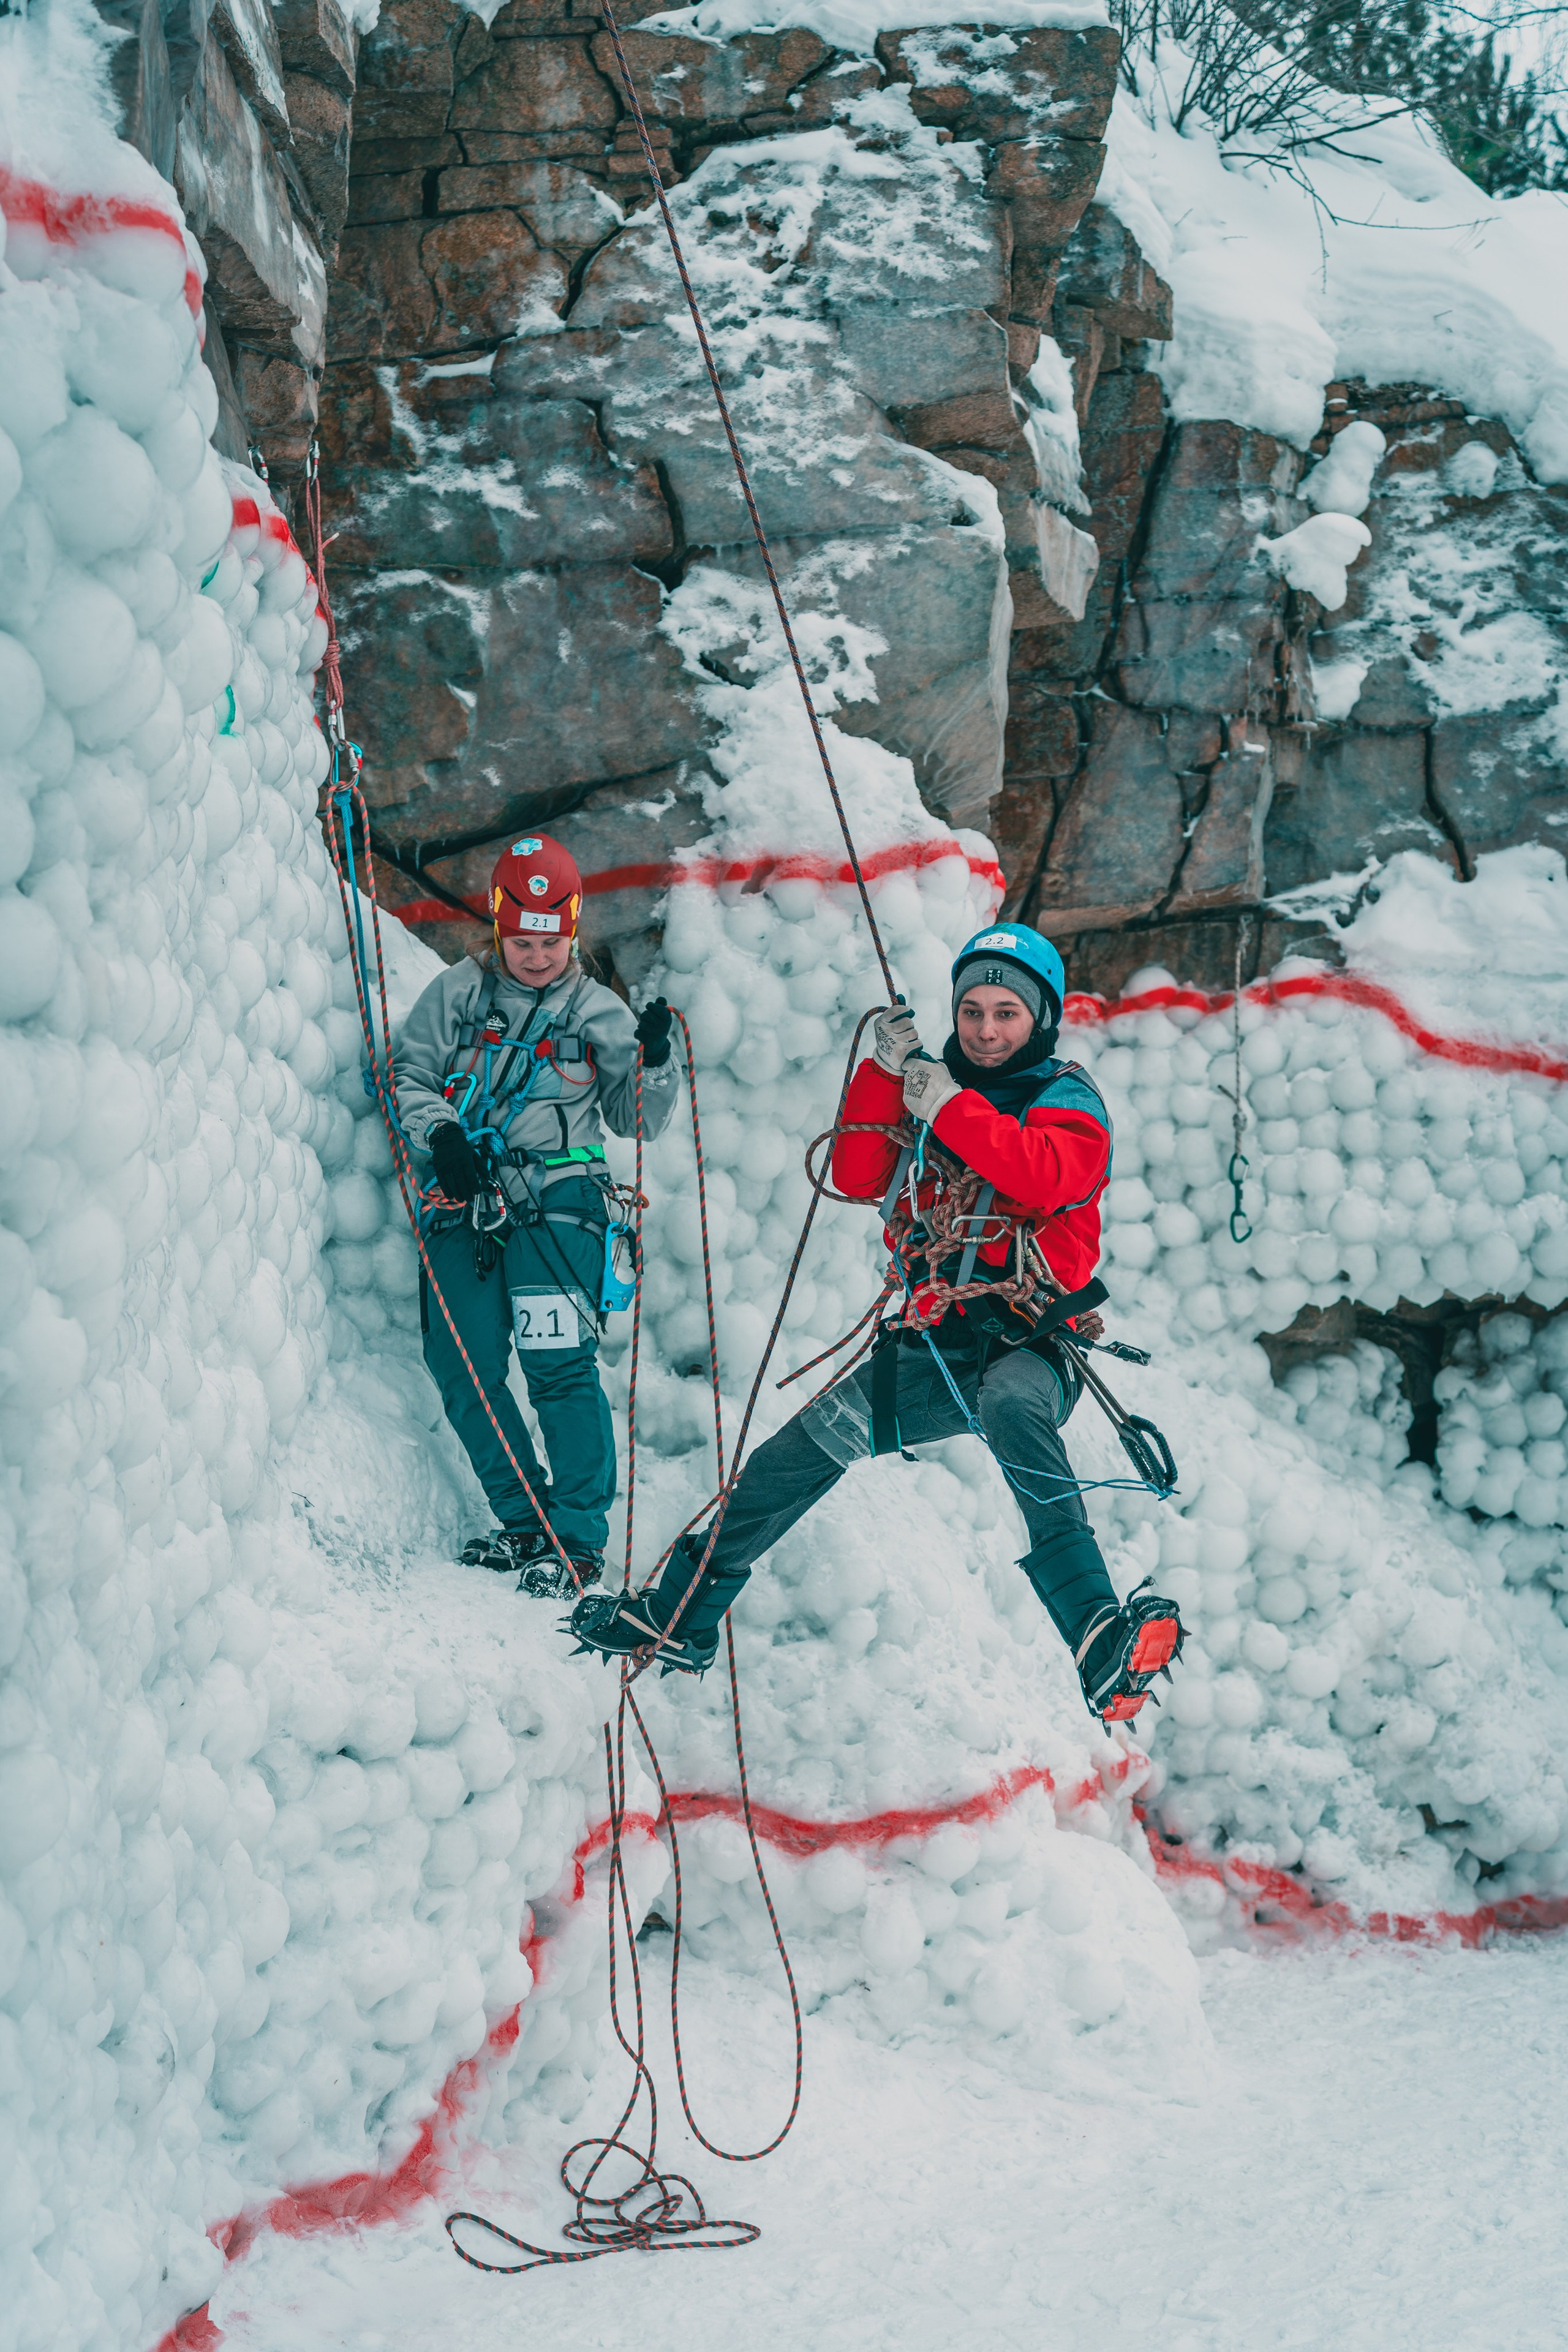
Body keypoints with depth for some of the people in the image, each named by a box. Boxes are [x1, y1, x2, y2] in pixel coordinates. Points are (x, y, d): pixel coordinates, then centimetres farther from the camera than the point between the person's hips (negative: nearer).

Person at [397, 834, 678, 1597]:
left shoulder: (598, 1012, 10)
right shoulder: (457, 994, 11)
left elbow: (633, 1120, 12)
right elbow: (409, 1075, 12)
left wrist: (653, 1061, -6)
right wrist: (439, 1133, -7)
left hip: (555, 1199, -2)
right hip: (464, 1203, 3)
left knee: (559, 1366, -14)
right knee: (466, 1374, -1)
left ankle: (578, 1538, -7)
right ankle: (526, 1524, 13)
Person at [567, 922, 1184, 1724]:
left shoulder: (1067, 1099, 1)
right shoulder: (927, 1088, 16)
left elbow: (1045, 1177, -22)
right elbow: (857, 1176, 2)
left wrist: (948, 1106, -22)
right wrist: (886, 1072, -8)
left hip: (1029, 1346, -5)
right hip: (934, 1348, 5)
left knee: (1011, 1404, -38)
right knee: (807, 1444, -7)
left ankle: (1099, 1638, -53)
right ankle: (679, 1617, 7)